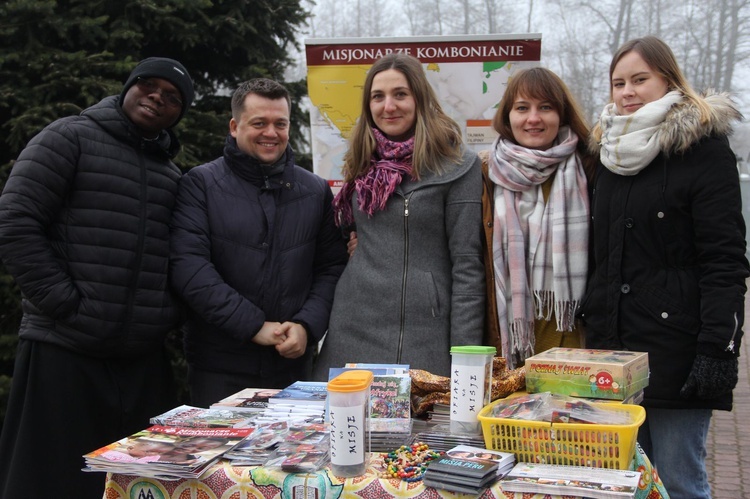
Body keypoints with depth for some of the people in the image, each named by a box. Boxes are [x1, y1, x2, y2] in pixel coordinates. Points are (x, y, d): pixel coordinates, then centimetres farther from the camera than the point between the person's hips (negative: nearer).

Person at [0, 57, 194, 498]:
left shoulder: (172, 173, 17)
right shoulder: (70, 139, 0)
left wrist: (172, 313, 7)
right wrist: (66, 302, -13)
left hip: (146, 362, 6)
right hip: (65, 354, -5)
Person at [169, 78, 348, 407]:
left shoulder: (316, 191, 11)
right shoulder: (201, 184, -1)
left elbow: (332, 267, 10)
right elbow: (189, 267, -12)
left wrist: (307, 326, -8)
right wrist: (254, 326, -15)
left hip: (294, 365, 3)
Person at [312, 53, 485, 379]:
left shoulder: (456, 165, -4)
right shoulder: (361, 164, 12)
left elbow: (467, 264, -8)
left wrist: (465, 356, -12)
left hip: (424, 335, -5)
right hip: (353, 330, 5)